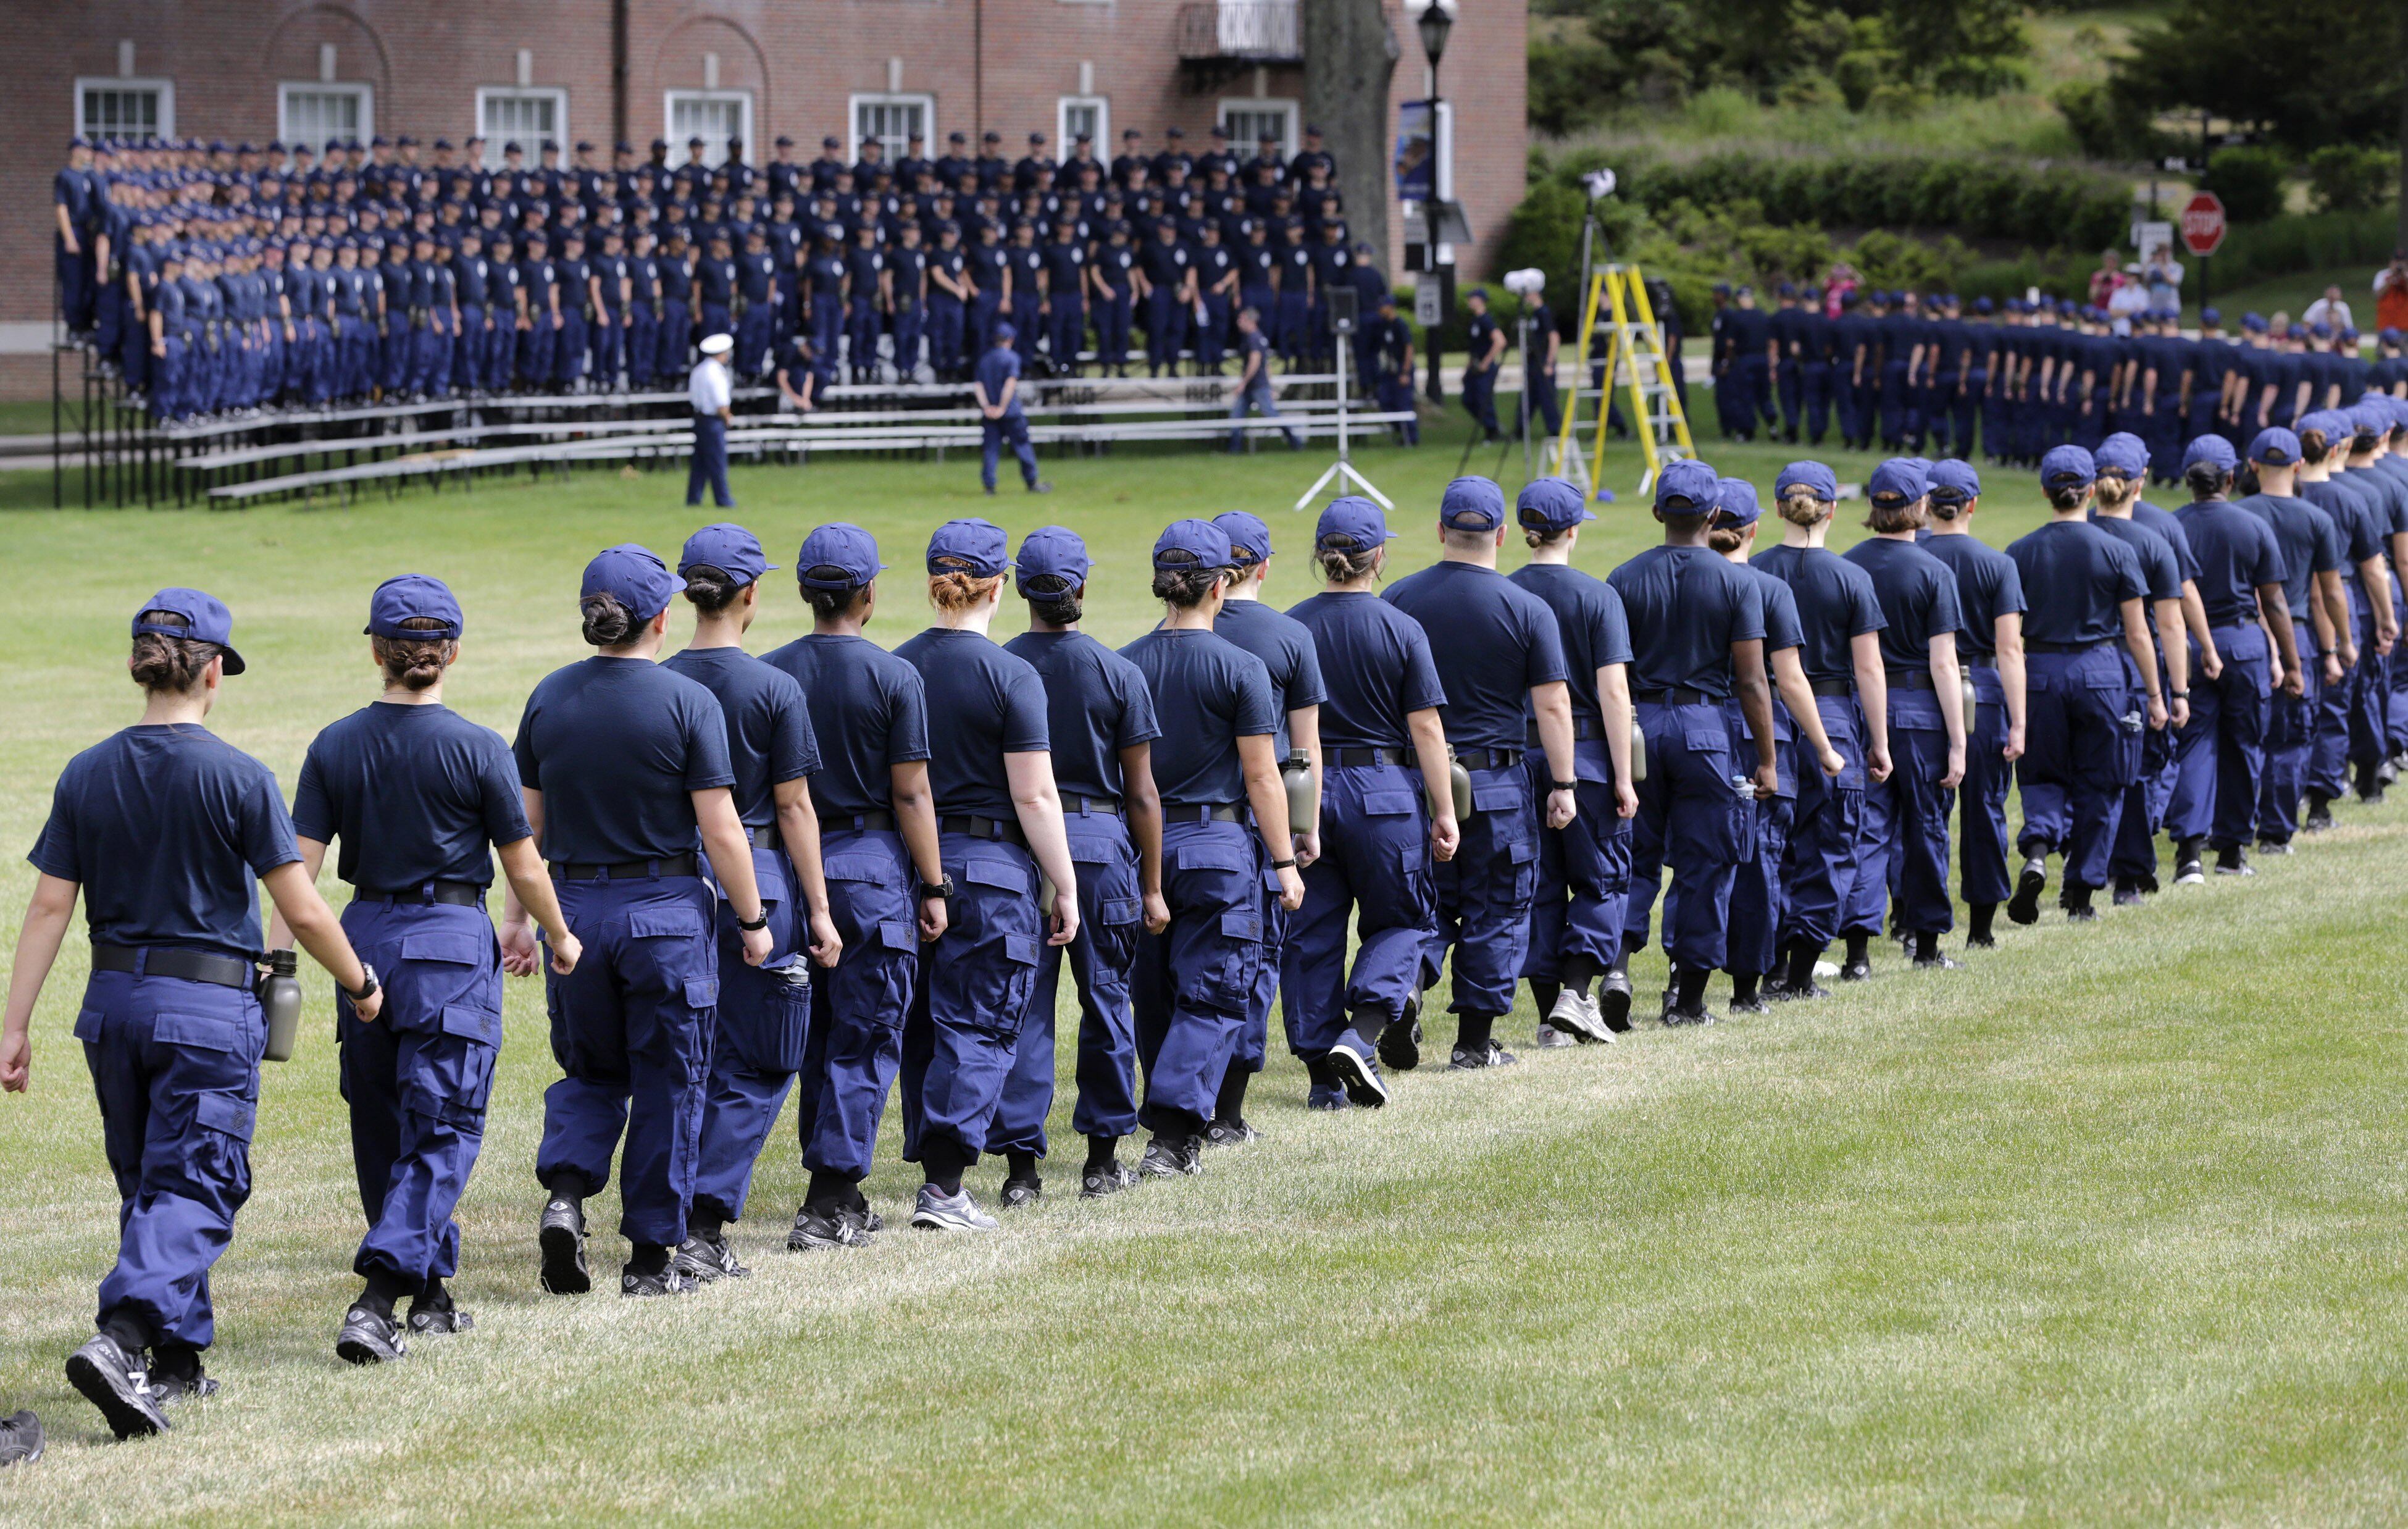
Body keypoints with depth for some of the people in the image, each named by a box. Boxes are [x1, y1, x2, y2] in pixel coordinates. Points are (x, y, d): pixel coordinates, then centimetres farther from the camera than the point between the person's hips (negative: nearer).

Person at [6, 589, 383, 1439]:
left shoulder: (87, 775, 1)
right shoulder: (238, 778, -11)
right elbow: (303, 912, -9)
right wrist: (360, 985, 7)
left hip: (113, 1003, 5)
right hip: (209, 1008, -5)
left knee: (148, 1184, 18)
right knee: (192, 1188, -3)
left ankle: (178, 1361, 24)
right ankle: (120, 1341, -24)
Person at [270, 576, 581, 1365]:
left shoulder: (335, 747, 0)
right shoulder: (477, 748, -8)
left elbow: (301, 866, -3)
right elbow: (524, 867, -3)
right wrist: (560, 937, 13)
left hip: (365, 938, 4)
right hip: (452, 944, -4)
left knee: (383, 1127, 16)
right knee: (442, 1130, -2)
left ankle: (429, 1293, 26)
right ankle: (378, 1294, -17)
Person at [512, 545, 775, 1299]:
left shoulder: (550, 699, 1)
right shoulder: (688, 702, -11)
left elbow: (528, 821, 5)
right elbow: (720, 827, -11)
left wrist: (517, 916, 14)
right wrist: (753, 920, -1)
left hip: (575, 910, 3)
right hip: (666, 910, -3)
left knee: (589, 1071, 19)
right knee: (666, 1083, 8)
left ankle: (565, 1194, -7)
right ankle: (651, 1258, 10)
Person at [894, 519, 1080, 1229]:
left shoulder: (897, 667, 4)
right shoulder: (1010, 676, -12)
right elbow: (1034, 797, -13)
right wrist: (1066, 888, -6)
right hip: (991, 865, -5)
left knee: (924, 1023, 14)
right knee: (979, 1027, -2)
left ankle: (933, 1168, 18)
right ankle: (944, 1188, -9)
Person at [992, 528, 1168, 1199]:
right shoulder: (1118, 674, -4)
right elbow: (1141, 794, -3)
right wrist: (1152, 888, 4)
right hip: (1099, 841, -1)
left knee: (1021, 1004, 4)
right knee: (1106, 1000, 10)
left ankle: (1020, 1161, 0)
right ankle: (1103, 1157, 15)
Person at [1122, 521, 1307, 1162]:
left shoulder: (1125, 665, 2)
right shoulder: (1240, 668, -9)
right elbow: (1260, 775, -9)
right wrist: (1284, 862, -2)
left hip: (1142, 840, 4)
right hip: (1219, 844, -4)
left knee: (1154, 994, 15)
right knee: (1211, 995, -1)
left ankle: (1172, 1128, 24)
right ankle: (1174, 1133, -14)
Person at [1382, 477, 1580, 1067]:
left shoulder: (1397, 600, 0)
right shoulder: (1528, 610, -7)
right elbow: (1552, 705, -7)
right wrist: (1563, 784, -1)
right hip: (1496, 781, -2)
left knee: (1427, 902, 15)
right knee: (1494, 909, 8)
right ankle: (1475, 1040, 9)